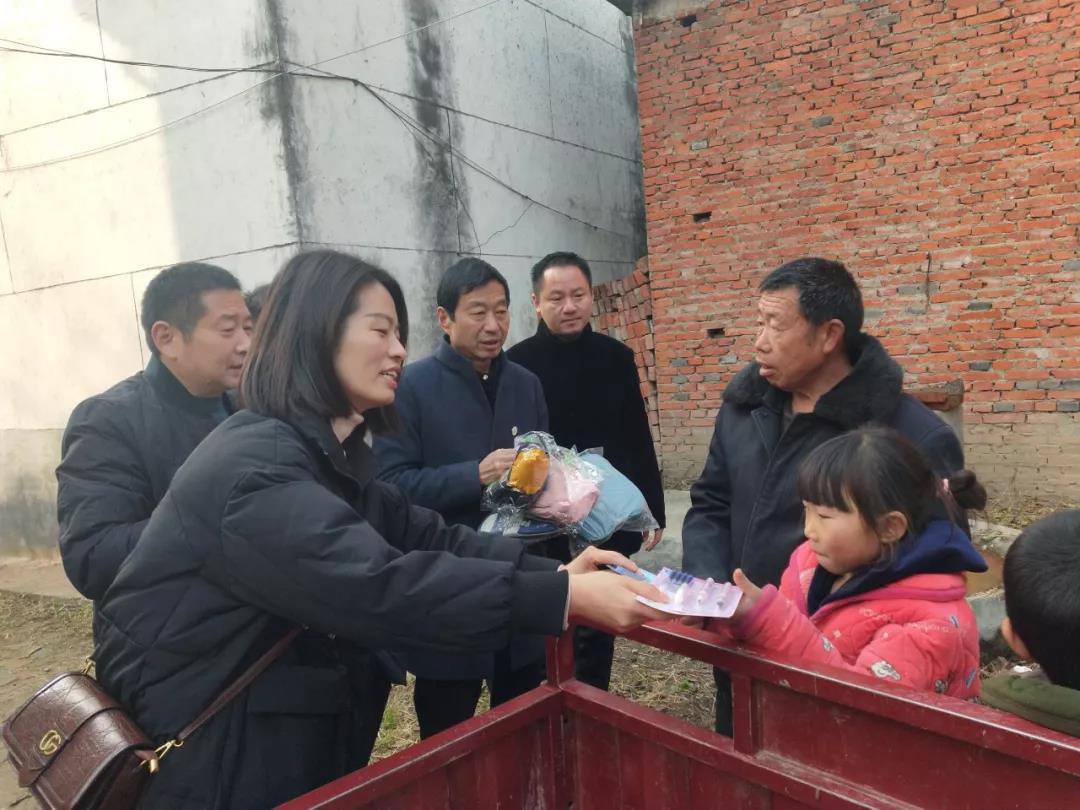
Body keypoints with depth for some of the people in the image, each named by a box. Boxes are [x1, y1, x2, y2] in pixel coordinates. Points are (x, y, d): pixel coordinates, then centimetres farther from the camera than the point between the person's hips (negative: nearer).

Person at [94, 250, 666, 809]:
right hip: (195, 751, -8)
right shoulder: (254, 466, -27)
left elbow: (426, 536, -2)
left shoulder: (332, 455, 4)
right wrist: (565, 596, -37)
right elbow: (380, 589, -37)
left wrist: (552, 571, -14)